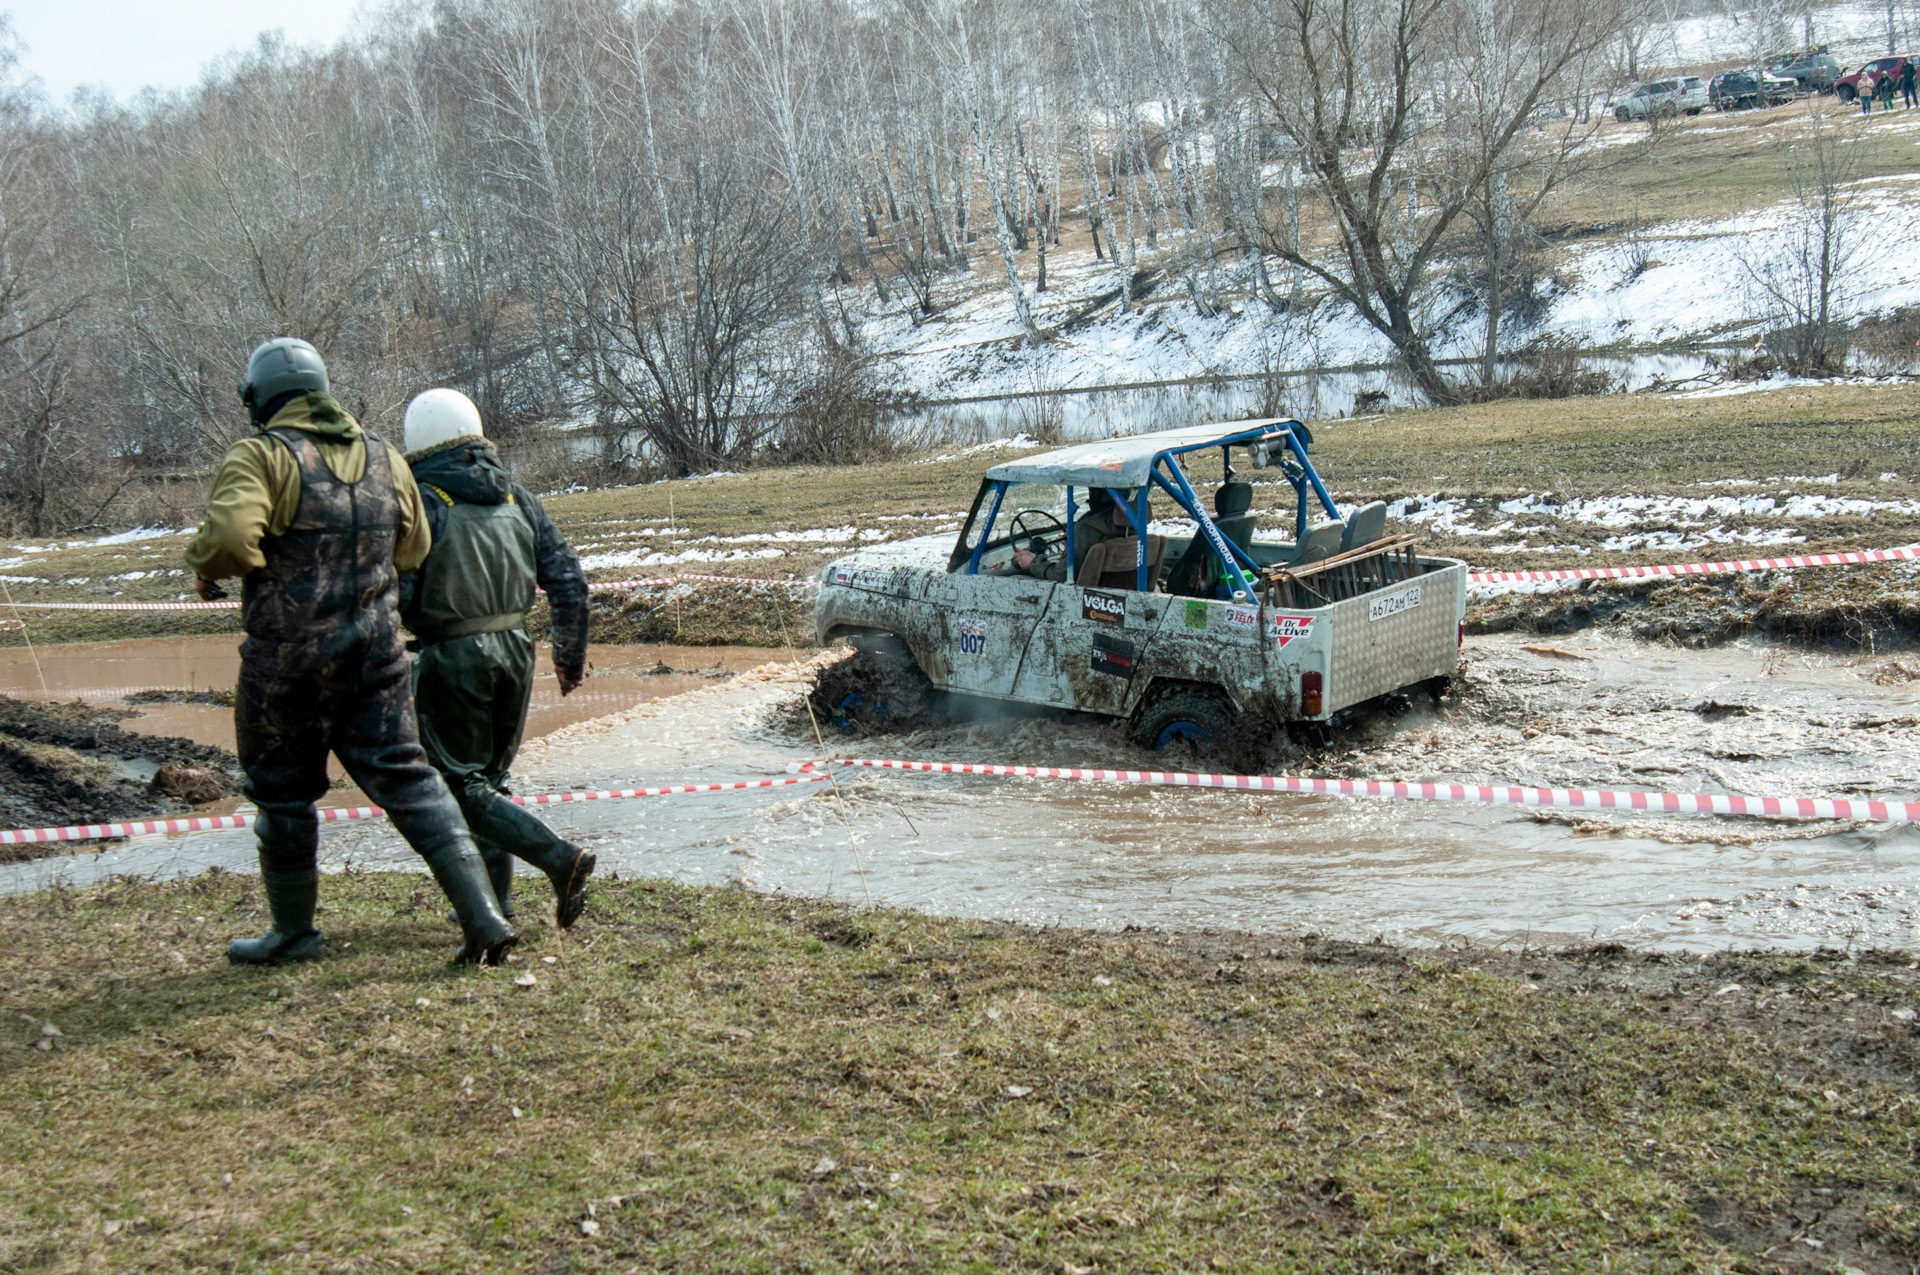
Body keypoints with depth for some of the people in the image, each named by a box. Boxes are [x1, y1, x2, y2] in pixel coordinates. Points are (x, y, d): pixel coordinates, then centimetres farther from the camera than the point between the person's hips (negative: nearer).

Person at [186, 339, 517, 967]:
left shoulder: (262, 456, -10)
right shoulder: (383, 458, 9)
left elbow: (230, 538, -25)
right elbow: (414, 550, 15)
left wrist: (204, 565, -4)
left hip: (289, 658, -5)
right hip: (378, 651, 5)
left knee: (284, 793, 12)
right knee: (408, 779, 7)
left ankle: (293, 932, 26)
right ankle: (484, 915, -2)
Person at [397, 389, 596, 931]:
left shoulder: (421, 504, -11)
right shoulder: (516, 498, 6)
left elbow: (398, 596, -15)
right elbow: (567, 578, 5)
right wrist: (571, 652, 16)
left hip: (453, 659, -6)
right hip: (515, 650, 6)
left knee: (465, 788, 1)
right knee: (491, 777, 19)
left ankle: (560, 859, -14)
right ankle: (493, 896, 20)